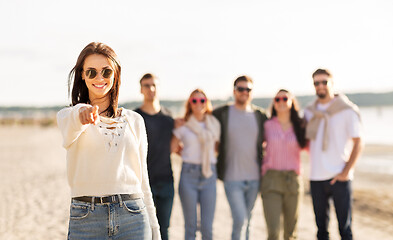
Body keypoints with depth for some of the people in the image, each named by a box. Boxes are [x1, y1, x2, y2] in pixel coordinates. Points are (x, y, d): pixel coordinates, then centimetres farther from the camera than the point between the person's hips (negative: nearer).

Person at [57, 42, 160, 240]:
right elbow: (70, 131, -22)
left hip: (133, 217, 2)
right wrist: (81, 113, -45)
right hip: (86, 220, -2)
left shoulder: (135, 121, 11)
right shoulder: (68, 116, 4)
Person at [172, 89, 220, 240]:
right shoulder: (183, 126, 3)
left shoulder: (214, 125, 12)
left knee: (207, 227, -1)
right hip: (189, 176, -2)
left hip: (209, 176, 2)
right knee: (190, 226, 1)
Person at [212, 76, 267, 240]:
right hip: (232, 178, -3)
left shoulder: (260, 115, 7)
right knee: (240, 220, -12)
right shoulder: (221, 114, -1)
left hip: (254, 178, 3)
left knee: (246, 221, 12)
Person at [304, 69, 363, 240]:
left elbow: (358, 144, -4)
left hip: (339, 177, -4)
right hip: (316, 177, 4)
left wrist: (346, 171, -12)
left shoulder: (347, 110, -2)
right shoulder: (309, 112, 11)